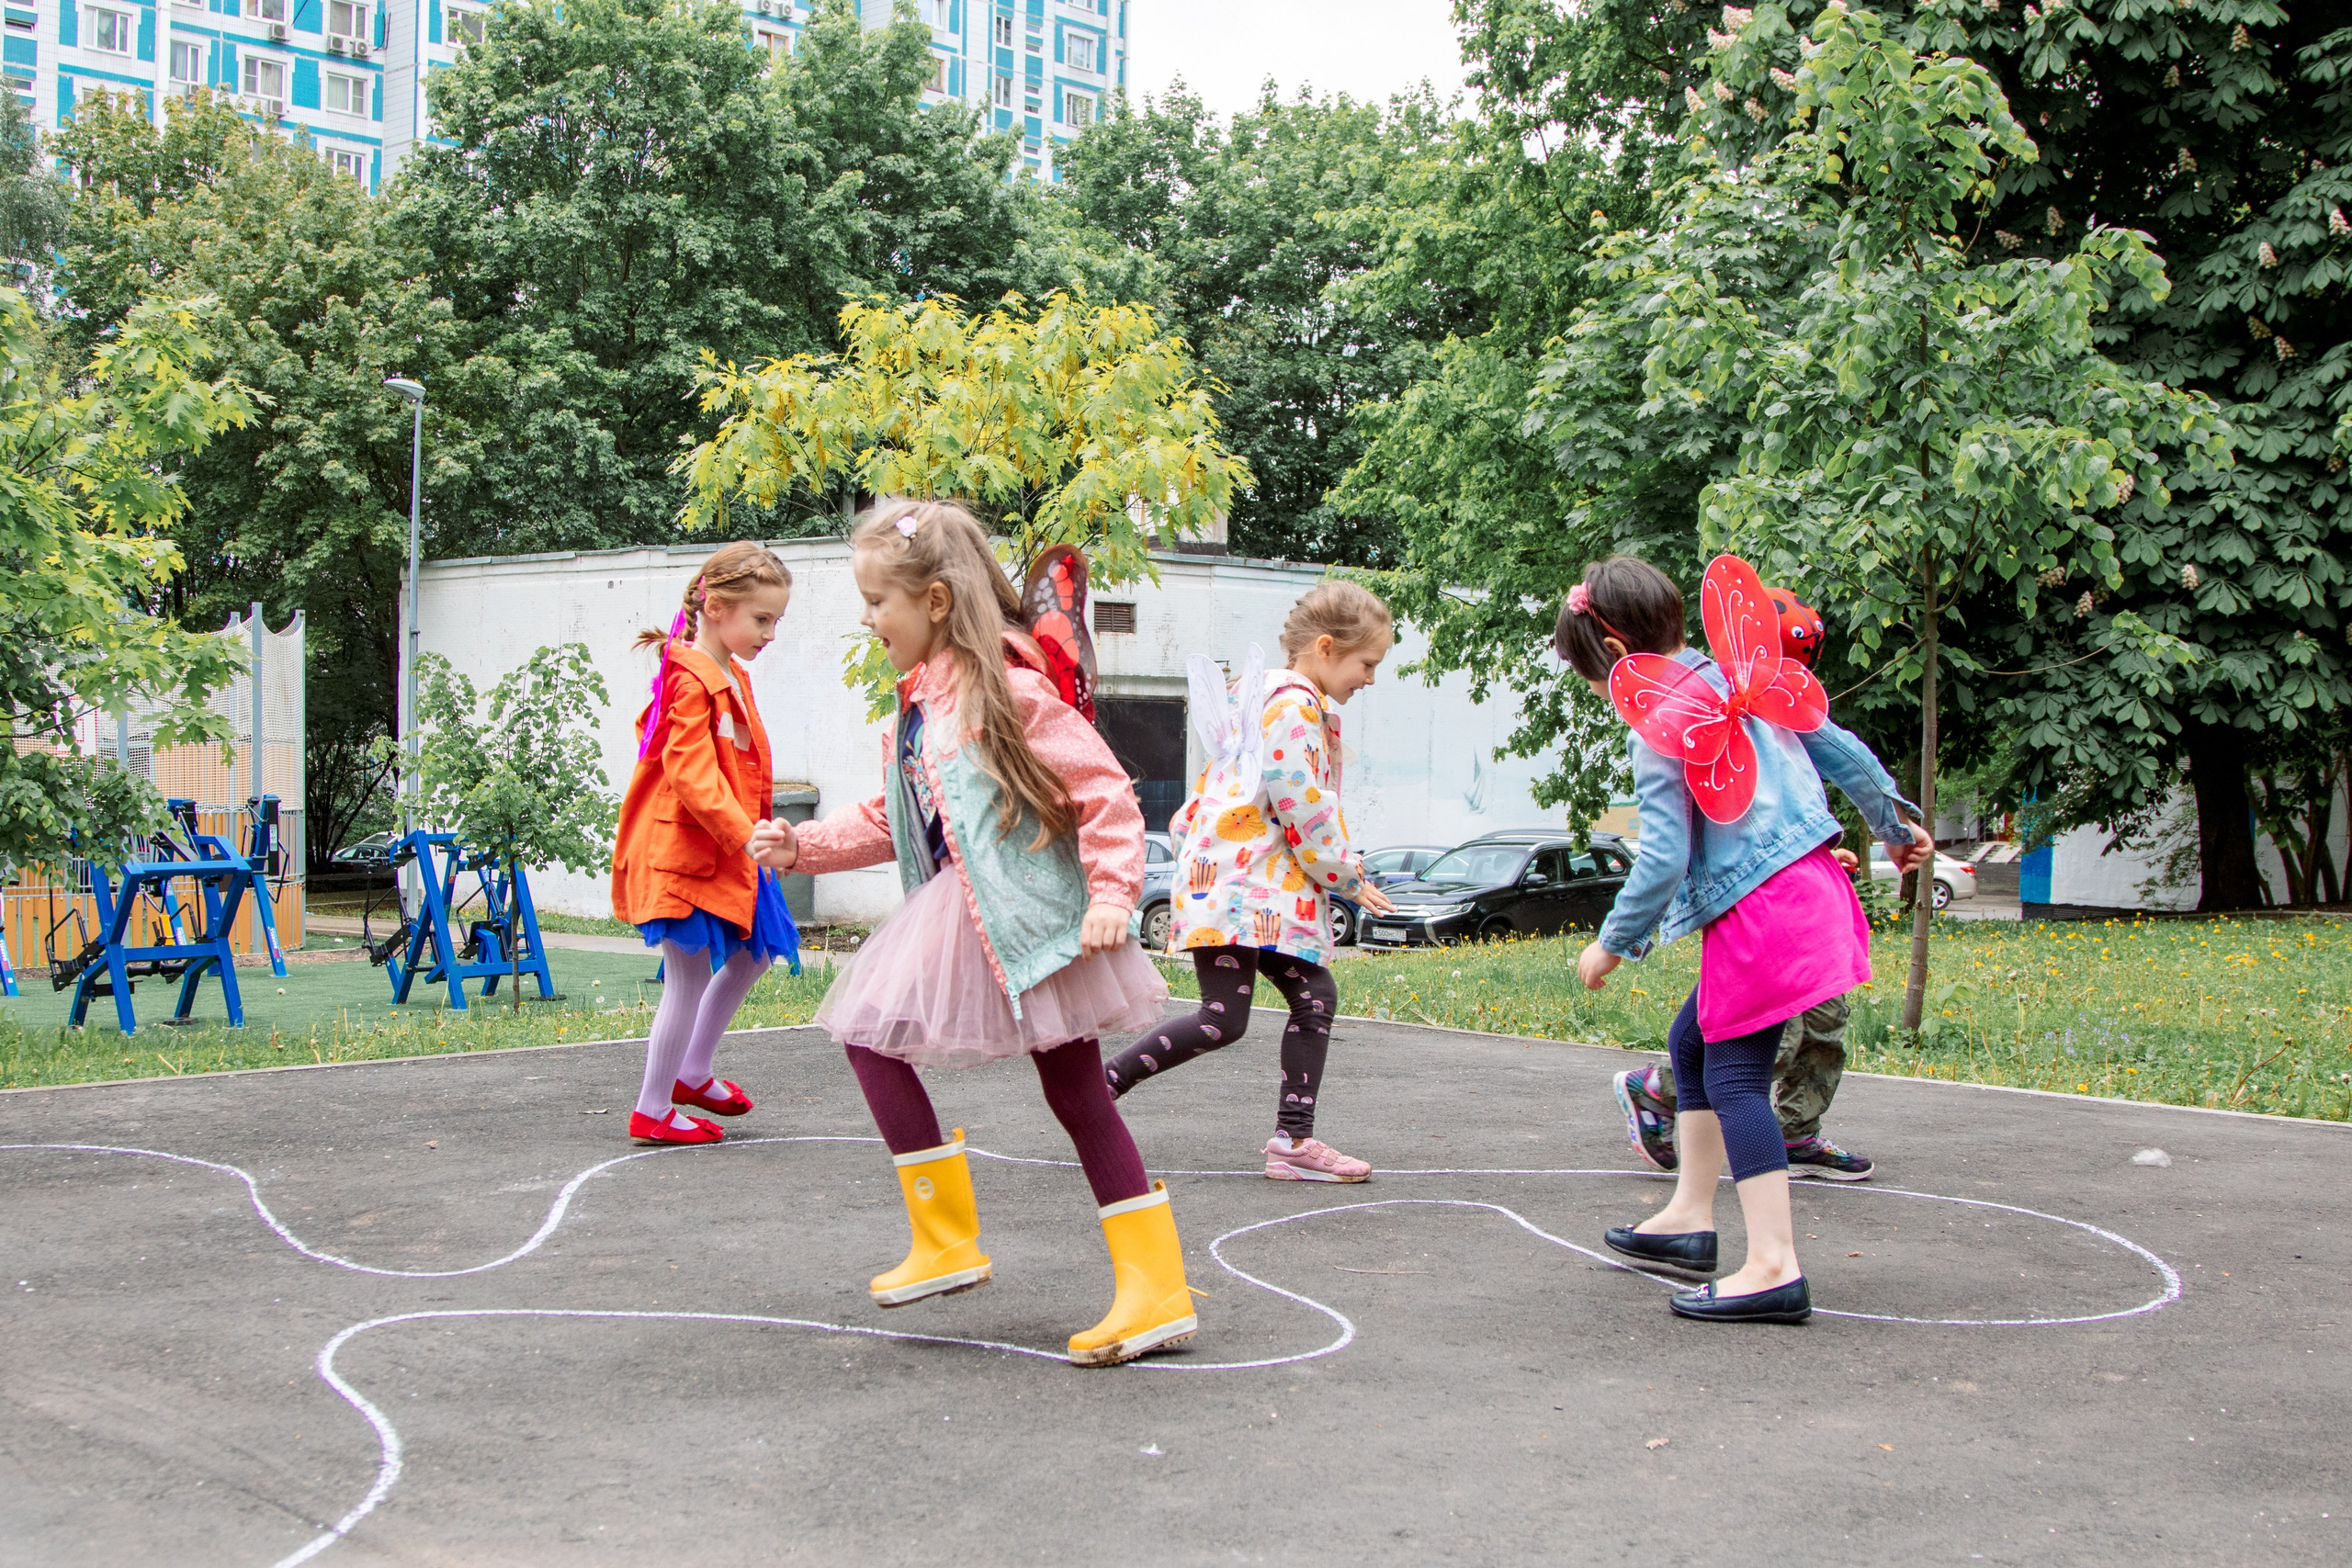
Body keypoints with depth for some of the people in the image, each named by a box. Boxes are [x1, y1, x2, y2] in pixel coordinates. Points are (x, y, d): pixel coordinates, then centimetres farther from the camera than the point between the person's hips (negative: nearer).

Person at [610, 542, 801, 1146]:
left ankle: (692, 1073, 33)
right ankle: (652, 1111, 9)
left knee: (753, 954, 19)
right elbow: (691, 775, -26)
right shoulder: (691, 678, -18)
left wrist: (755, 835, 17)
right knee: (690, 978, -3)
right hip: (684, 848, -10)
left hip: (728, 848, 10)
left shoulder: (731, 676, 13)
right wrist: (750, 836, -34)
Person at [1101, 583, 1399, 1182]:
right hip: (1234, 878, -11)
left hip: (1273, 885, 11)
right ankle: (1099, 1087, -4)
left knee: (1315, 996, 4)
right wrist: (1348, 877, -5)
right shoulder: (1295, 706, -14)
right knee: (1224, 1019, -13)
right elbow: (1304, 809, -15)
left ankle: (1293, 1140, 5)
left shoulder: (1267, 693, 18)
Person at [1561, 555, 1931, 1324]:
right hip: (1813, 886, 9)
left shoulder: (1659, 729, -13)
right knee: (1693, 1040, 20)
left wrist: (1612, 945, -5)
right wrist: (1898, 825, 32)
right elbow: (1843, 753, 17)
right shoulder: (1743, 679, 10)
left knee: (1735, 1075, -6)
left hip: (1756, 914, -9)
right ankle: (1691, 1214, 29)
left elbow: (1663, 857, -18)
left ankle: (1774, 1266, -11)